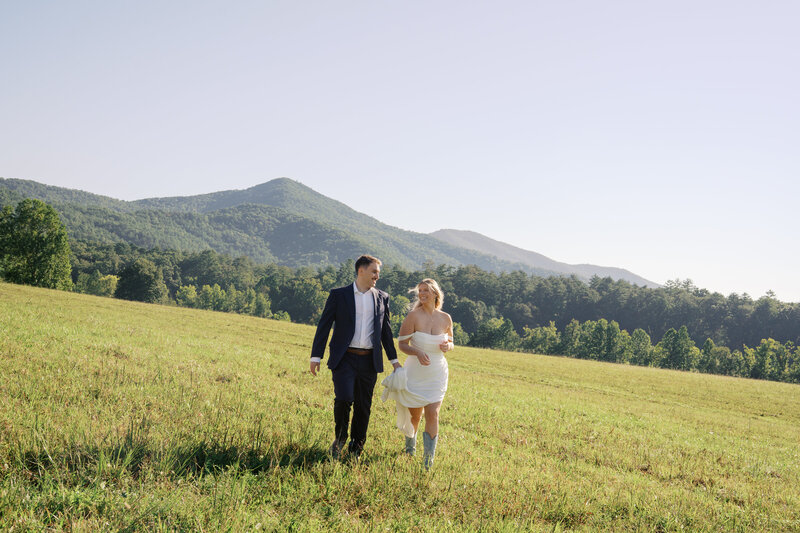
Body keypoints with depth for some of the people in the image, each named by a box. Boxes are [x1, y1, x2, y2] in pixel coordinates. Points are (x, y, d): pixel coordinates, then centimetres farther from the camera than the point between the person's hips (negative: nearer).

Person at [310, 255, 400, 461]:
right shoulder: (339, 295, 2)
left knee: (363, 407, 5)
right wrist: (316, 356, -3)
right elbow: (324, 326, 2)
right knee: (344, 399, -17)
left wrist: (394, 359, 19)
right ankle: (340, 437, 12)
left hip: (369, 361, 3)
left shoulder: (382, 298, 11)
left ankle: (356, 450, 20)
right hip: (345, 358, -3)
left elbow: (386, 330, 19)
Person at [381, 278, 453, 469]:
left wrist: (447, 346, -10)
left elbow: (450, 342, 15)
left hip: (436, 374, 1)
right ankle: (410, 450, 41)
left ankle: (428, 462, -3)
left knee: (432, 414, -10)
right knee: (415, 416, 11)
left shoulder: (445, 318, 0)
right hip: (415, 373, -1)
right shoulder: (413, 316, -10)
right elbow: (402, 344, -8)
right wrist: (417, 352, -27)